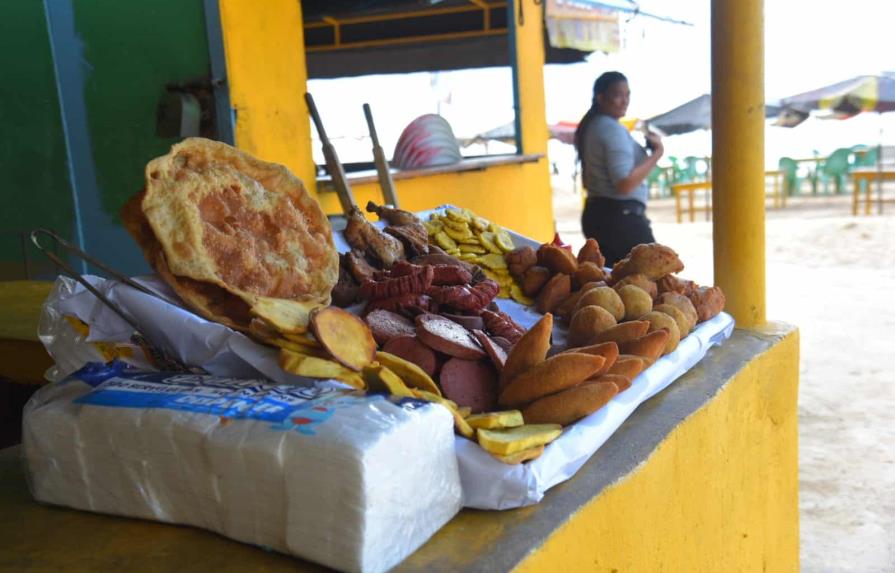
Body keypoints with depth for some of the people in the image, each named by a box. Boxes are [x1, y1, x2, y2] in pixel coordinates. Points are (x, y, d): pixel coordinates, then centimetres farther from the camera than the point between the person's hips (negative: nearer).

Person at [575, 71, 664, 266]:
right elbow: (625, 183, -23)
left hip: (595, 212, 9)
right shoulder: (613, 129, -14)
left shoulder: (590, 127, 13)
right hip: (621, 216, -9)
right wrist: (657, 154, -16)